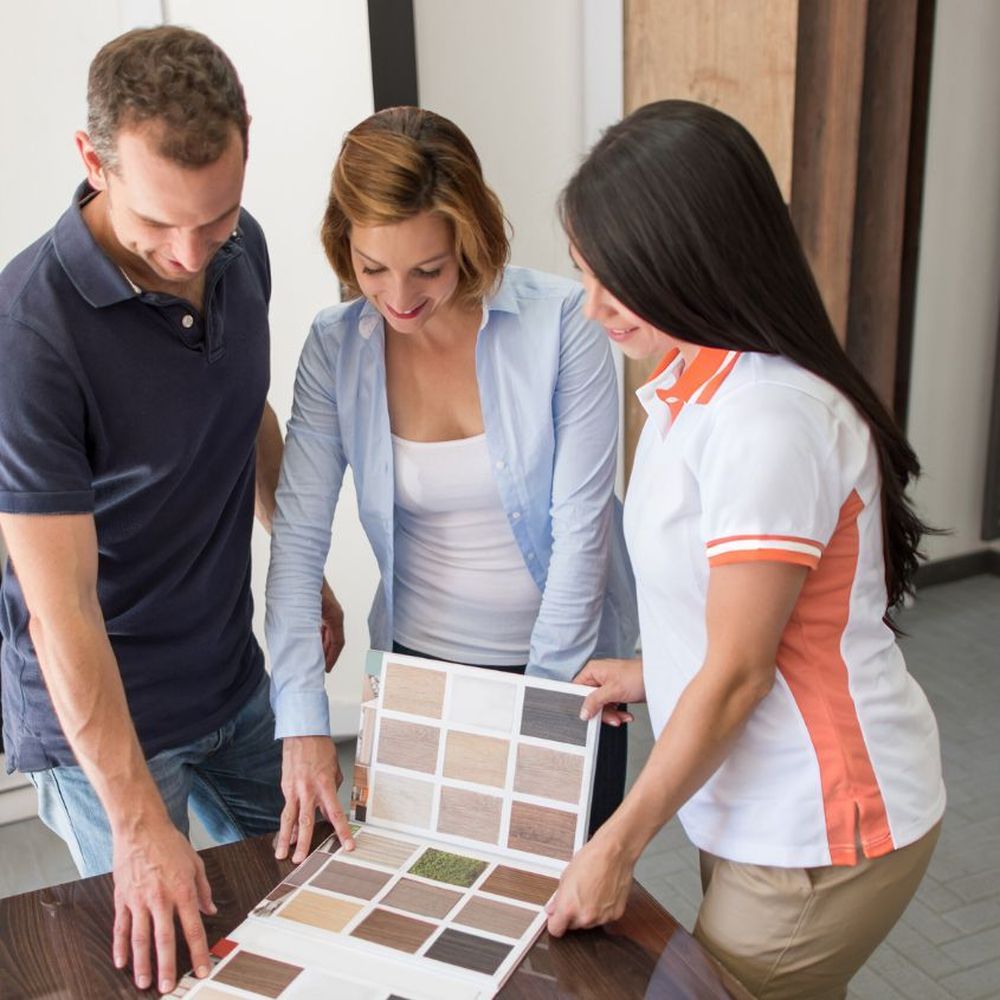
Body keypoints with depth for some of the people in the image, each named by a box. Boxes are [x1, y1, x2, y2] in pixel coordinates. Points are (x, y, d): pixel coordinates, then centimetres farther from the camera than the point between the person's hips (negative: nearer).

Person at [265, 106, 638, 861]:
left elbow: (581, 525, -17)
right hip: (420, 657, 2)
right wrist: (303, 722, -18)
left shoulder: (561, 321, -19)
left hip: (565, 658, -1)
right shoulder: (336, 346, -10)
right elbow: (298, 534, -12)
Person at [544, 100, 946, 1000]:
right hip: (762, 812, 8)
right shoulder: (696, 384, 2)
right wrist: (652, 675, 17)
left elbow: (738, 672, -20)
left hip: (821, 832, -8)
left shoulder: (767, 417, -25)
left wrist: (616, 846, -11)